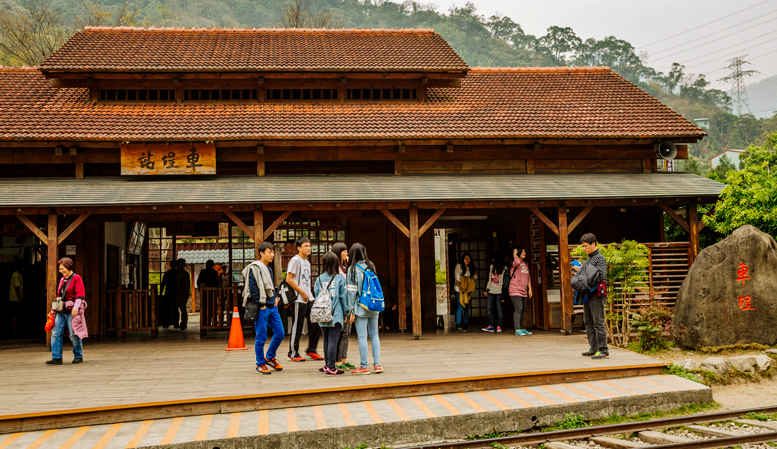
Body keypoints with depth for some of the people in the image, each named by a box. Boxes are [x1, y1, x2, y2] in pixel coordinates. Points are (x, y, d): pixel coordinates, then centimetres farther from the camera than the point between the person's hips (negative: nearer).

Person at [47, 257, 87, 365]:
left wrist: (76, 308, -21)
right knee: (55, 333, -1)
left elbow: (80, 295, -12)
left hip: (71, 311, -7)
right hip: (61, 311, 7)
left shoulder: (76, 278, -5)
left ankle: (78, 356, 12)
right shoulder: (62, 279, 17)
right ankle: (56, 358, 0)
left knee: (74, 335, -2)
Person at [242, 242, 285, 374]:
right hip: (261, 309, -8)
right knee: (261, 337, -2)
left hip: (272, 307, 8)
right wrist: (261, 305, -16)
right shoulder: (255, 268, -10)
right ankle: (260, 365, 9)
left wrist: (276, 297, 12)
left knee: (279, 333, 9)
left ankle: (269, 357, 27)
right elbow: (253, 289, -16)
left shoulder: (269, 269, 16)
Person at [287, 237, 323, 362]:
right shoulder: (295, 260, -9)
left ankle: (311, 350, 18)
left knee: (315, 324, 7)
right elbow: (289, 279, -16)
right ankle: (293, 354, 8)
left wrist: (309, 294, 12)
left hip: (309, 298, 8)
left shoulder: (307, 262, 18)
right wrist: (302, 293, -14)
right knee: (297, 327, -2)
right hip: (299, 300, -8)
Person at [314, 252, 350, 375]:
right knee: (333, 341, -4)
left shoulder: (319, 279, 4)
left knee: (326, 340, 14)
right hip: (336, 314, -4)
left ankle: (327, 365, 22)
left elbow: (316, 296, 7)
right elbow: (343, 297, -3)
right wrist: (346, 313, 7)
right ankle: (331, 367, -4)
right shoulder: (340, 278, -5)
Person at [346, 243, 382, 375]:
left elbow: (351, 291, -9)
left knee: (362, 337, 0)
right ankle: (377, 364, 9)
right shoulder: (371, 266, 7)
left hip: (361, 307, -5)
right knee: (374, 335, 11)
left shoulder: (353, 269, -8)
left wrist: (351, 310, -7)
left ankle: (364, 366, 3)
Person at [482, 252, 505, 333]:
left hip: (499, 292, -5)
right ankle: (491, 326, 6)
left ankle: (499, 326, 3)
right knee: (490, 309, 2)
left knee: (499, 309, -1)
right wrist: (486, 290, 16)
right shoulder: (491, 267, 12)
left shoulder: (504, 269, -3)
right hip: (491, 291, 5)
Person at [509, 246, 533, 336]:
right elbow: (517, 262, -33)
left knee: (523, 310, 11)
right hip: (515, 290, -8)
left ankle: (522, 328, 19)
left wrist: (530, 289, 17)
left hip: (523, 291, 8)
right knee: (518, 309, -15)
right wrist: (514, 254, -16)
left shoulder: (526, 264, 17)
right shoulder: (514, 263, -7)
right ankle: (517, 330, -16)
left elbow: (528, 277, 21)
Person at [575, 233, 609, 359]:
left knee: (598, 323, -9)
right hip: (587, 295, 9)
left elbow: (601, 276, -20)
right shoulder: (588, 259, 17)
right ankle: (593, 349, 19)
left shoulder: (600, 259, -9)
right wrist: (577, 269, 6)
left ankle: (604, 351, -6)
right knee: (588, 323, 12)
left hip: (597, 295, -9)